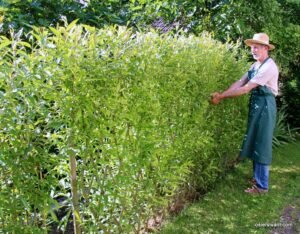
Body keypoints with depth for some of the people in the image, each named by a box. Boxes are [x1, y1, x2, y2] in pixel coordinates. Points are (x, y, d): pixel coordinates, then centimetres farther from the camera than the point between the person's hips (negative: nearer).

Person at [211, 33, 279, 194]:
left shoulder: (268, 67, -19)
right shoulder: (256, 65, 11)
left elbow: (246, 89, -23)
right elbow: (240, 82, 1)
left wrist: (221, 97, -21)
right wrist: (221, 94, -13)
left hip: (264, 106, -9)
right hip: (255, 105, 9)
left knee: (262, 145, -3)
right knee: (254, 143, 16)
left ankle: (262, 186, 7)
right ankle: (257, 177, 30)